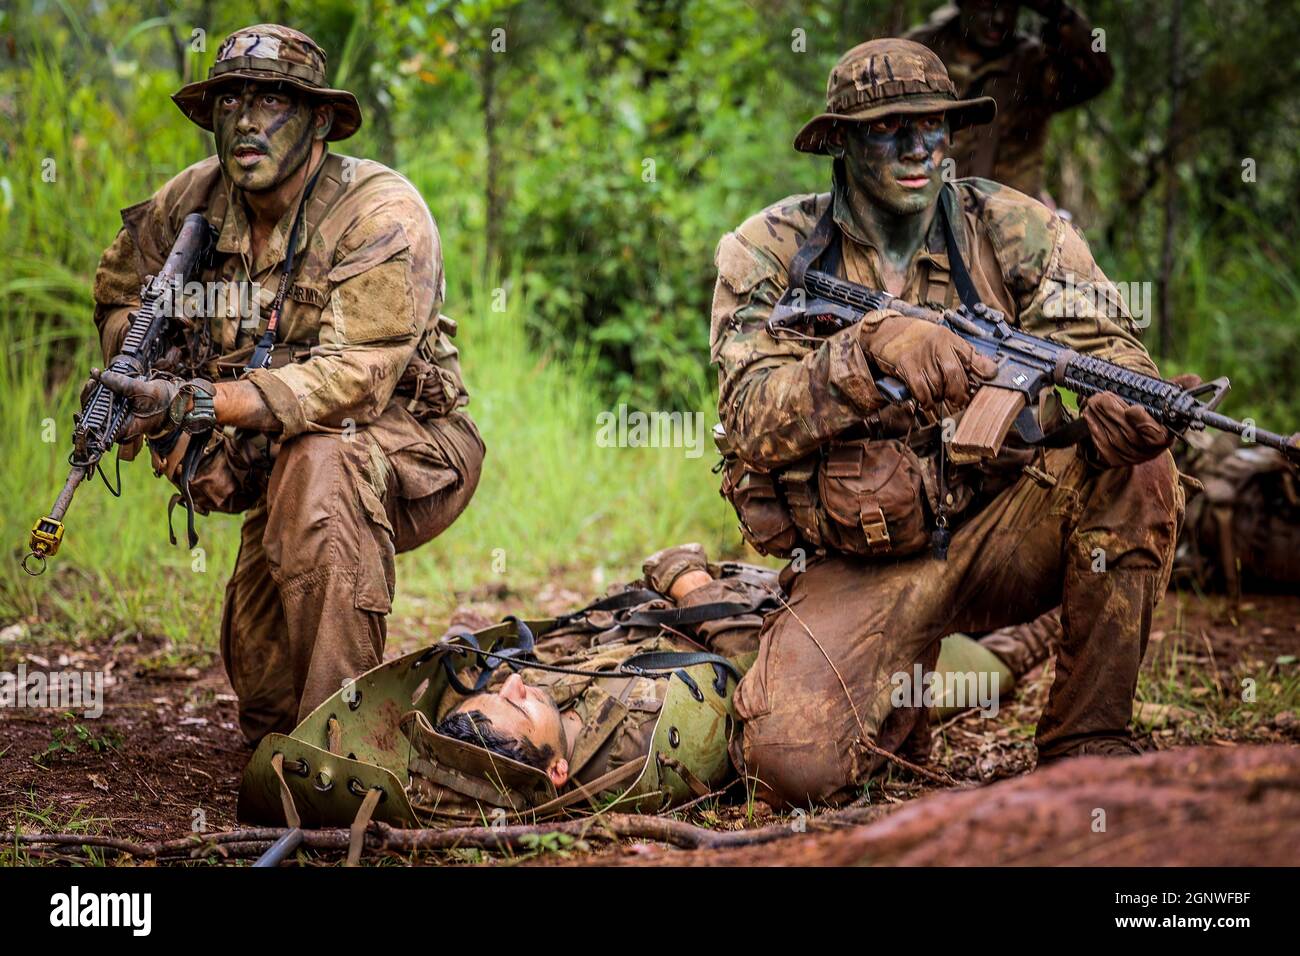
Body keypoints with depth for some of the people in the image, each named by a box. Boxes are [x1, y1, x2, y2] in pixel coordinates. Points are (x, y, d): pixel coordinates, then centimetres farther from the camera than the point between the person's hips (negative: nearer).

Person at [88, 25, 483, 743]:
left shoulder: (382, 213, -23)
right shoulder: (196, 200, -4)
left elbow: (354, 379, -34)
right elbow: (119, 286, 17)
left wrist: (198, 404, -42)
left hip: (410, 449, -6)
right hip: (283, 462, 6)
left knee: (319, 462, -39)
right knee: (258, 672, -3)